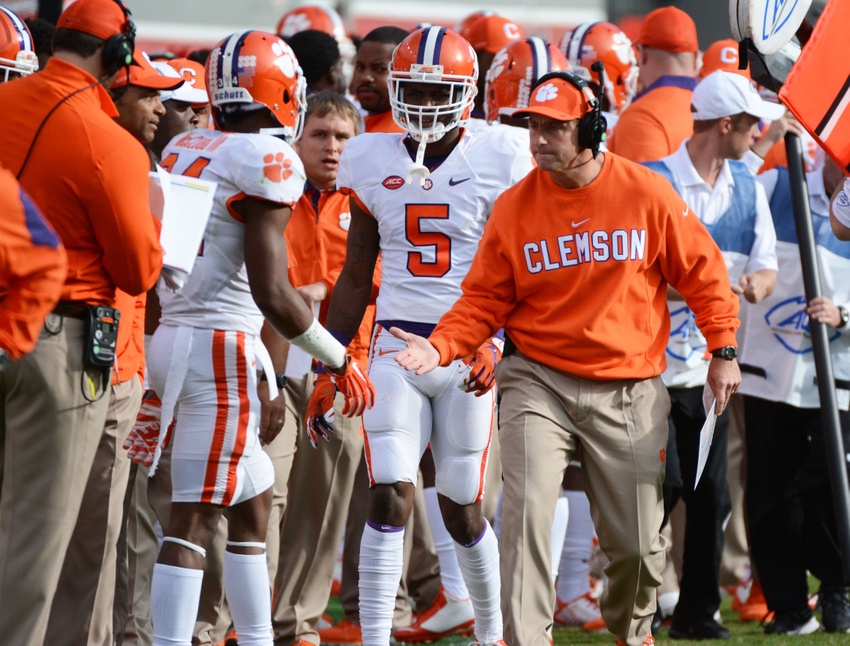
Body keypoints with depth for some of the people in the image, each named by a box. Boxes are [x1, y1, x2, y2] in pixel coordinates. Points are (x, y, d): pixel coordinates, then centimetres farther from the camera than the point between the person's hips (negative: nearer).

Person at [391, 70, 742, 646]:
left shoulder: (647, 194, -6)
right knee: (527, 512, -17)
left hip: (628, 394, 0)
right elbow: (485, 300, 1)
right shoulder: (515, 207, -4)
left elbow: (701, 272, 4)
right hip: (539, 382, 0)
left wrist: (723, 350, 4)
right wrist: (439, 347, -14)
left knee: (637, 543, 7)